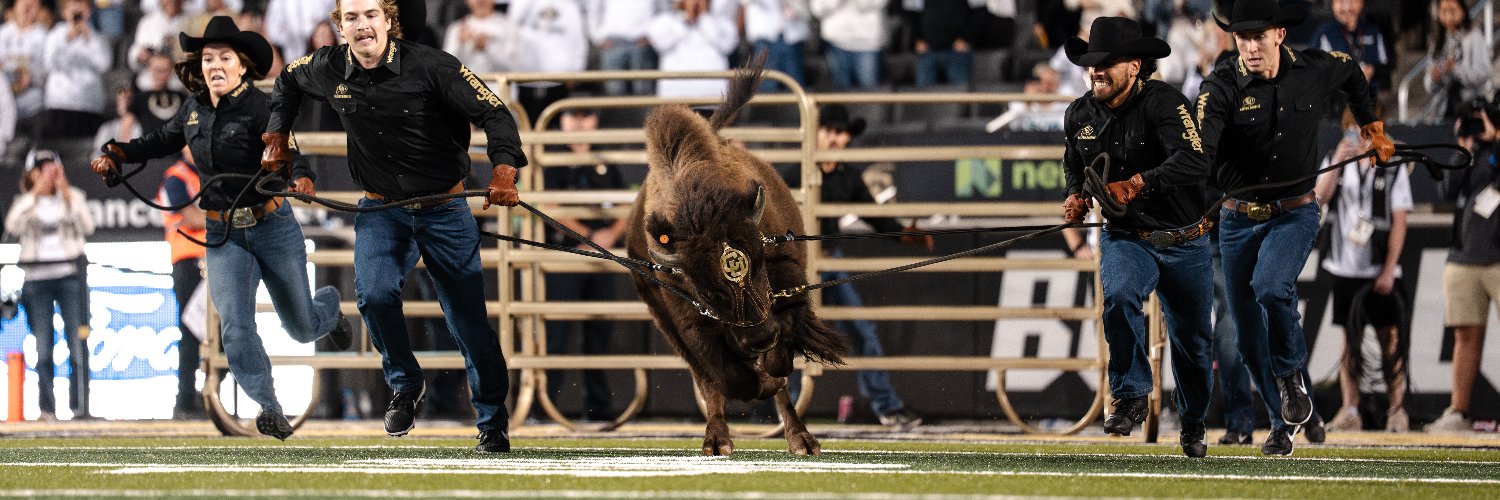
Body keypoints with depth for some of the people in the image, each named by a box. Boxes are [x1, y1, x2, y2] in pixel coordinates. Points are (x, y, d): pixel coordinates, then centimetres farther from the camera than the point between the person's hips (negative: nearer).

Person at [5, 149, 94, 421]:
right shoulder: (25, 202, 9)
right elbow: (12, 226, -11)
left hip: (69, 274, -1)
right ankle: (46, 408, 1)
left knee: (78, 343, -7)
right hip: (37, 275, 1)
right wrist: (36, 193, -12)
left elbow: (87, 227, -7)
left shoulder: (72, 197, 9)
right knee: (43, 348, -1)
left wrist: (66, 194, -11)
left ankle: (80, 406, -6)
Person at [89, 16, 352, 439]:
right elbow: (163, 141, 20)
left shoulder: (259, 107, -17)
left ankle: (329, 306, 50)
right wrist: (116, 155, 6)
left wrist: (301, 179, -52)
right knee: (235, 327, -17)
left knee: (302, 328, 14)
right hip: (222, 235, 3)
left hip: (272, 227, -3)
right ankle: (270, 409, -13)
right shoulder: (194, 110, 1)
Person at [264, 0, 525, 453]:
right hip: (381, 210, 2)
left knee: (469, 322, -2)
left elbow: (493, 113, -17)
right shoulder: (328, 71, -5)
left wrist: (503, 171, -32)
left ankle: (493, 427, 12)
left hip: (444, 210, -2)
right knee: (374, 293, -24)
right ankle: (405, 386, 0)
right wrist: (277, 138, 16)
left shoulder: (431, 67, -17)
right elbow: (289, 81, 19)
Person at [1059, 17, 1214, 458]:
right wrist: (1076, 197, -2)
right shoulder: (1081, 115, -3)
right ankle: (1131, 397, -18)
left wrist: (1139, 183, -48)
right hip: (1126, 239, 3)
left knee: (1191, 341, 10)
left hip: (1185, 243, -3)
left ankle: (1194, 424, 35)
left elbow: (1195, 163, -36)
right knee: (1119, 296, -30)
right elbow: (1074, 164, 19)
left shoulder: (1162, 102, -21)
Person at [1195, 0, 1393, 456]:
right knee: (1249, 337, 5)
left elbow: (1351, 72, 19)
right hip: (1239, 219, 1)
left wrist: (1371, 127, 23)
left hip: (1294, 213, -1)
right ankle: (1284, 423, 26)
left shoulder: (1315, 70, -7)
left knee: (1269, 286, -29)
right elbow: (1201, 149, -33)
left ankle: (1292, 372, -2)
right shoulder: (1222, 85, -16)